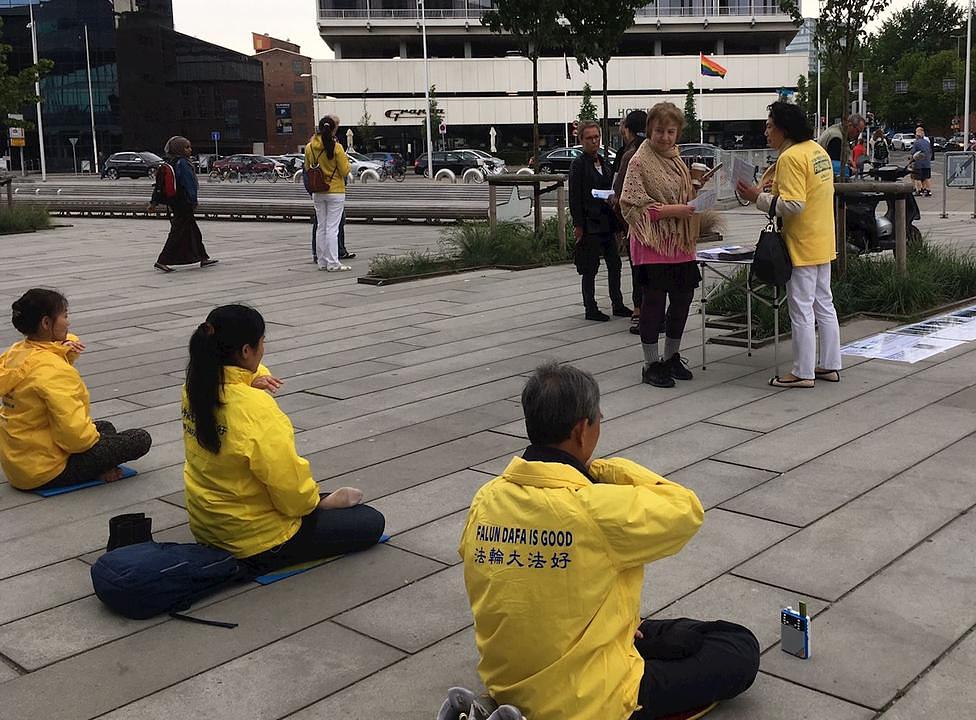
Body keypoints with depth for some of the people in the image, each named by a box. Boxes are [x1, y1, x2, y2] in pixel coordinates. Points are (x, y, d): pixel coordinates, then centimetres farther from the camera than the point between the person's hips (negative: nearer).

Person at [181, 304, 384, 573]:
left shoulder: (195, 387, -7)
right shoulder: (256, 409, -32)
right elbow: (291, 488, -26)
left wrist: (253, 379, -5)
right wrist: (318, 501, -4)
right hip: (259, 541, -9)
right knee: (371, 523, 3)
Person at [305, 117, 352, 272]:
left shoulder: (309, 147, -1)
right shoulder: (336, 147, -14)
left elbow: (308, 169, 9)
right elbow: (345, 171, -9)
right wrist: (345, 159, 7)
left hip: (317, 193, 4)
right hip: (335, 191, -4)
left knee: (321, 227, 13)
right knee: (332, 228, -3)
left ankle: (322, 261, 16)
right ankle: (333, 263, -3)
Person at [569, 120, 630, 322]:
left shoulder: (603, 163, 14)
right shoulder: (578, 165, -8)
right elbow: (574, 198, -11)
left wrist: (614, 220, 8)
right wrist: (578, 225, -15)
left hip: (606, 222, 7)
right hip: (590, 223, -7)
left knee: (614, 263, 9)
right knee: (590, 268, -1)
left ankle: (618, 305, 18)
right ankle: (590, 309, 8)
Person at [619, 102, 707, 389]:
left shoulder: (676, 159, 14)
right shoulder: (640, 161, -8)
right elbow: (633, 204, -15)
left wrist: (696, 198, 5)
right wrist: (672, 210, -20)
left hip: (680, 244, 7)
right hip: (653, 244, -7)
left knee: (682, 298, 11)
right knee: (654, 301, -2)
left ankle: (671, 357, 27)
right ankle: (651, 363, 10)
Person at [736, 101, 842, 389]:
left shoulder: (791, 157, -19)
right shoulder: (817, 150, 11)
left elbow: (792, 204, -25)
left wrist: (759, 198, -15)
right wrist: (774, 189, 14)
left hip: (802, 246, -10)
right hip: (823, 243, 10)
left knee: (801, 311, -2)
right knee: (824, 305, 15)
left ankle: (803, 373, 6)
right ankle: (830, 365, 23)